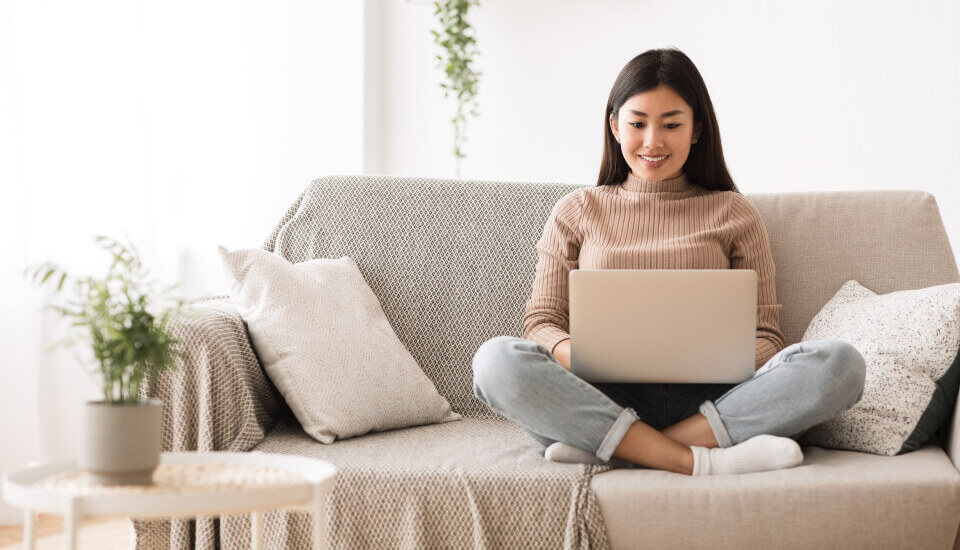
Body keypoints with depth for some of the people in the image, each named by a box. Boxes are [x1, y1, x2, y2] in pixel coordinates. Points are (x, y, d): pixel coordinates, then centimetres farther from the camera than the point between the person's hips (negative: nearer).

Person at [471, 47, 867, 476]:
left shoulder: (734, 214, 17)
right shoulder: (576, 211, 17)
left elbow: (765, 335, 12)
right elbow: (541, 321, 11)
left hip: (706, 400, 1)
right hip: (606, 398, -1)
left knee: (840, 364, -26)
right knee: (497, 361, -30)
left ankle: (611, 448, -29)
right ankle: (699, 462, -33)